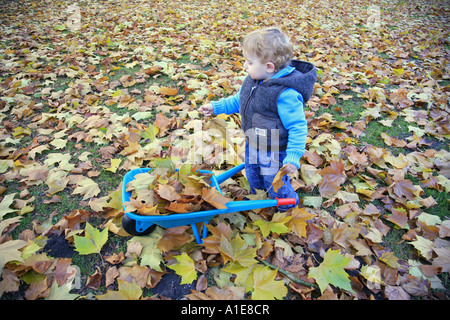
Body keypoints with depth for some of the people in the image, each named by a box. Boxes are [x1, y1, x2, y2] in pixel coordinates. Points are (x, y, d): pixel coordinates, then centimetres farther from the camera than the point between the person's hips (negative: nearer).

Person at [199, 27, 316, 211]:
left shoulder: (286, 94, -32)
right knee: (253, 177, 28)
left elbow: (298, 126, -26)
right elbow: (238, 100, 13)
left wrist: (293, 156, -28)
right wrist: (216, 107, 9)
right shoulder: (254, 80, -6)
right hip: (253, 145, 8)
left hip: (275, 152, -8)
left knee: (276, 186, 12)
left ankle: (289, 210, 43)